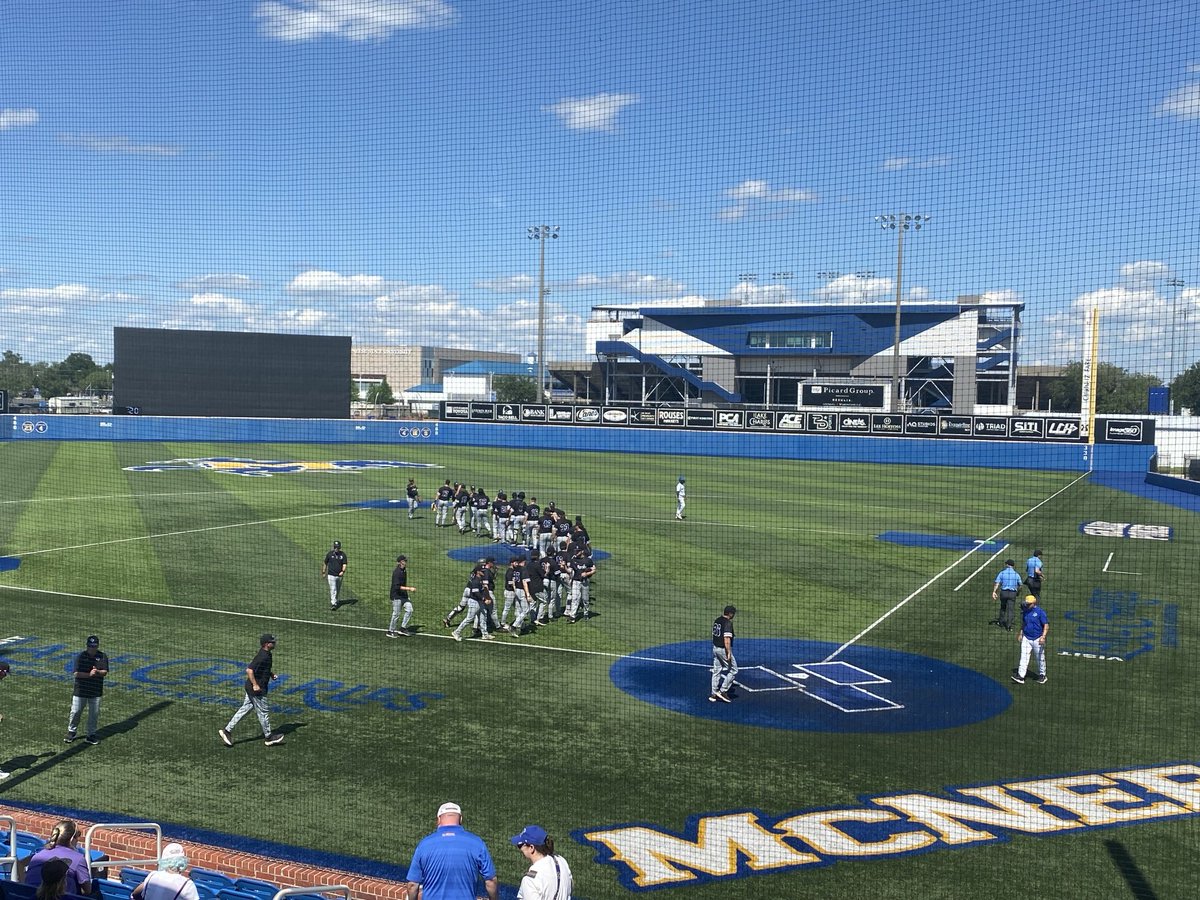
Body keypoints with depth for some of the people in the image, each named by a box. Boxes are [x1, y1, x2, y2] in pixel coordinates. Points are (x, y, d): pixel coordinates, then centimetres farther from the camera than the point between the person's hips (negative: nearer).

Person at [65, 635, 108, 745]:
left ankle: (91, 734, 19)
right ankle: (71, 732, 24)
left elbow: (105, 672, -3)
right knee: (75, 712, 5)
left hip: (96, 691, 1)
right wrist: (89, 674, -24)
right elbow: (77, 673, -11)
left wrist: (97, 672, -24)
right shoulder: (80, 656, -6)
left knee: (94, 714, 7)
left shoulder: (102, 657, 0)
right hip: (80, 690, -1)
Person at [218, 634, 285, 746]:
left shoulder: (268, 654, 8)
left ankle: (227, 731, 16)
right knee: (263, 712, 4)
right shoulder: (262, 656, -23)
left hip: (252, 687, 10)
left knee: (245, 709, 13)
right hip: (257, 689, -10)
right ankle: (268, 737, 17)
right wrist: (255, 684, -25)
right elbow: (249, 670, -28)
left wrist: (271, 674, 11)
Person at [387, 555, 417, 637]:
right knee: (396, 614, -2)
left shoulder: (404, 570, 9)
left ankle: (403, 628, 10)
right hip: (396, 596, -8)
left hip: (404, 595, 8)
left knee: (409, 610, 0)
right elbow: (397, 587, -25)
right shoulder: (396, 572, -19)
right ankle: (390, 631, 12)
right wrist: (409, 588, -26)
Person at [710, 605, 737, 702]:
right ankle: (723, 691, 2)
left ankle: (714, 694, 18)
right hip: (723, 649, -9)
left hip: (715, 648, 9)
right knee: (733, 670, 4)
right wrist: (729, 653, -24)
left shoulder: (717, 620, 7)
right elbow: (727, 639, -25)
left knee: (716, 671, 15)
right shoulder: (728, 623, -19)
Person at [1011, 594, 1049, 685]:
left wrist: (1043, 636, -24)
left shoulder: (1040, 612, -13)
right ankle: (1020, 676, -6)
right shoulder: (1025, 611, 5)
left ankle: (1042, 675, 26)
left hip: (1037, 639, -5)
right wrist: (1021, 634, 14)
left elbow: (1046, 625, -14)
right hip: (1026, 638, 5)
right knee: (1023, 657, -2)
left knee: (1040, 658, 9)